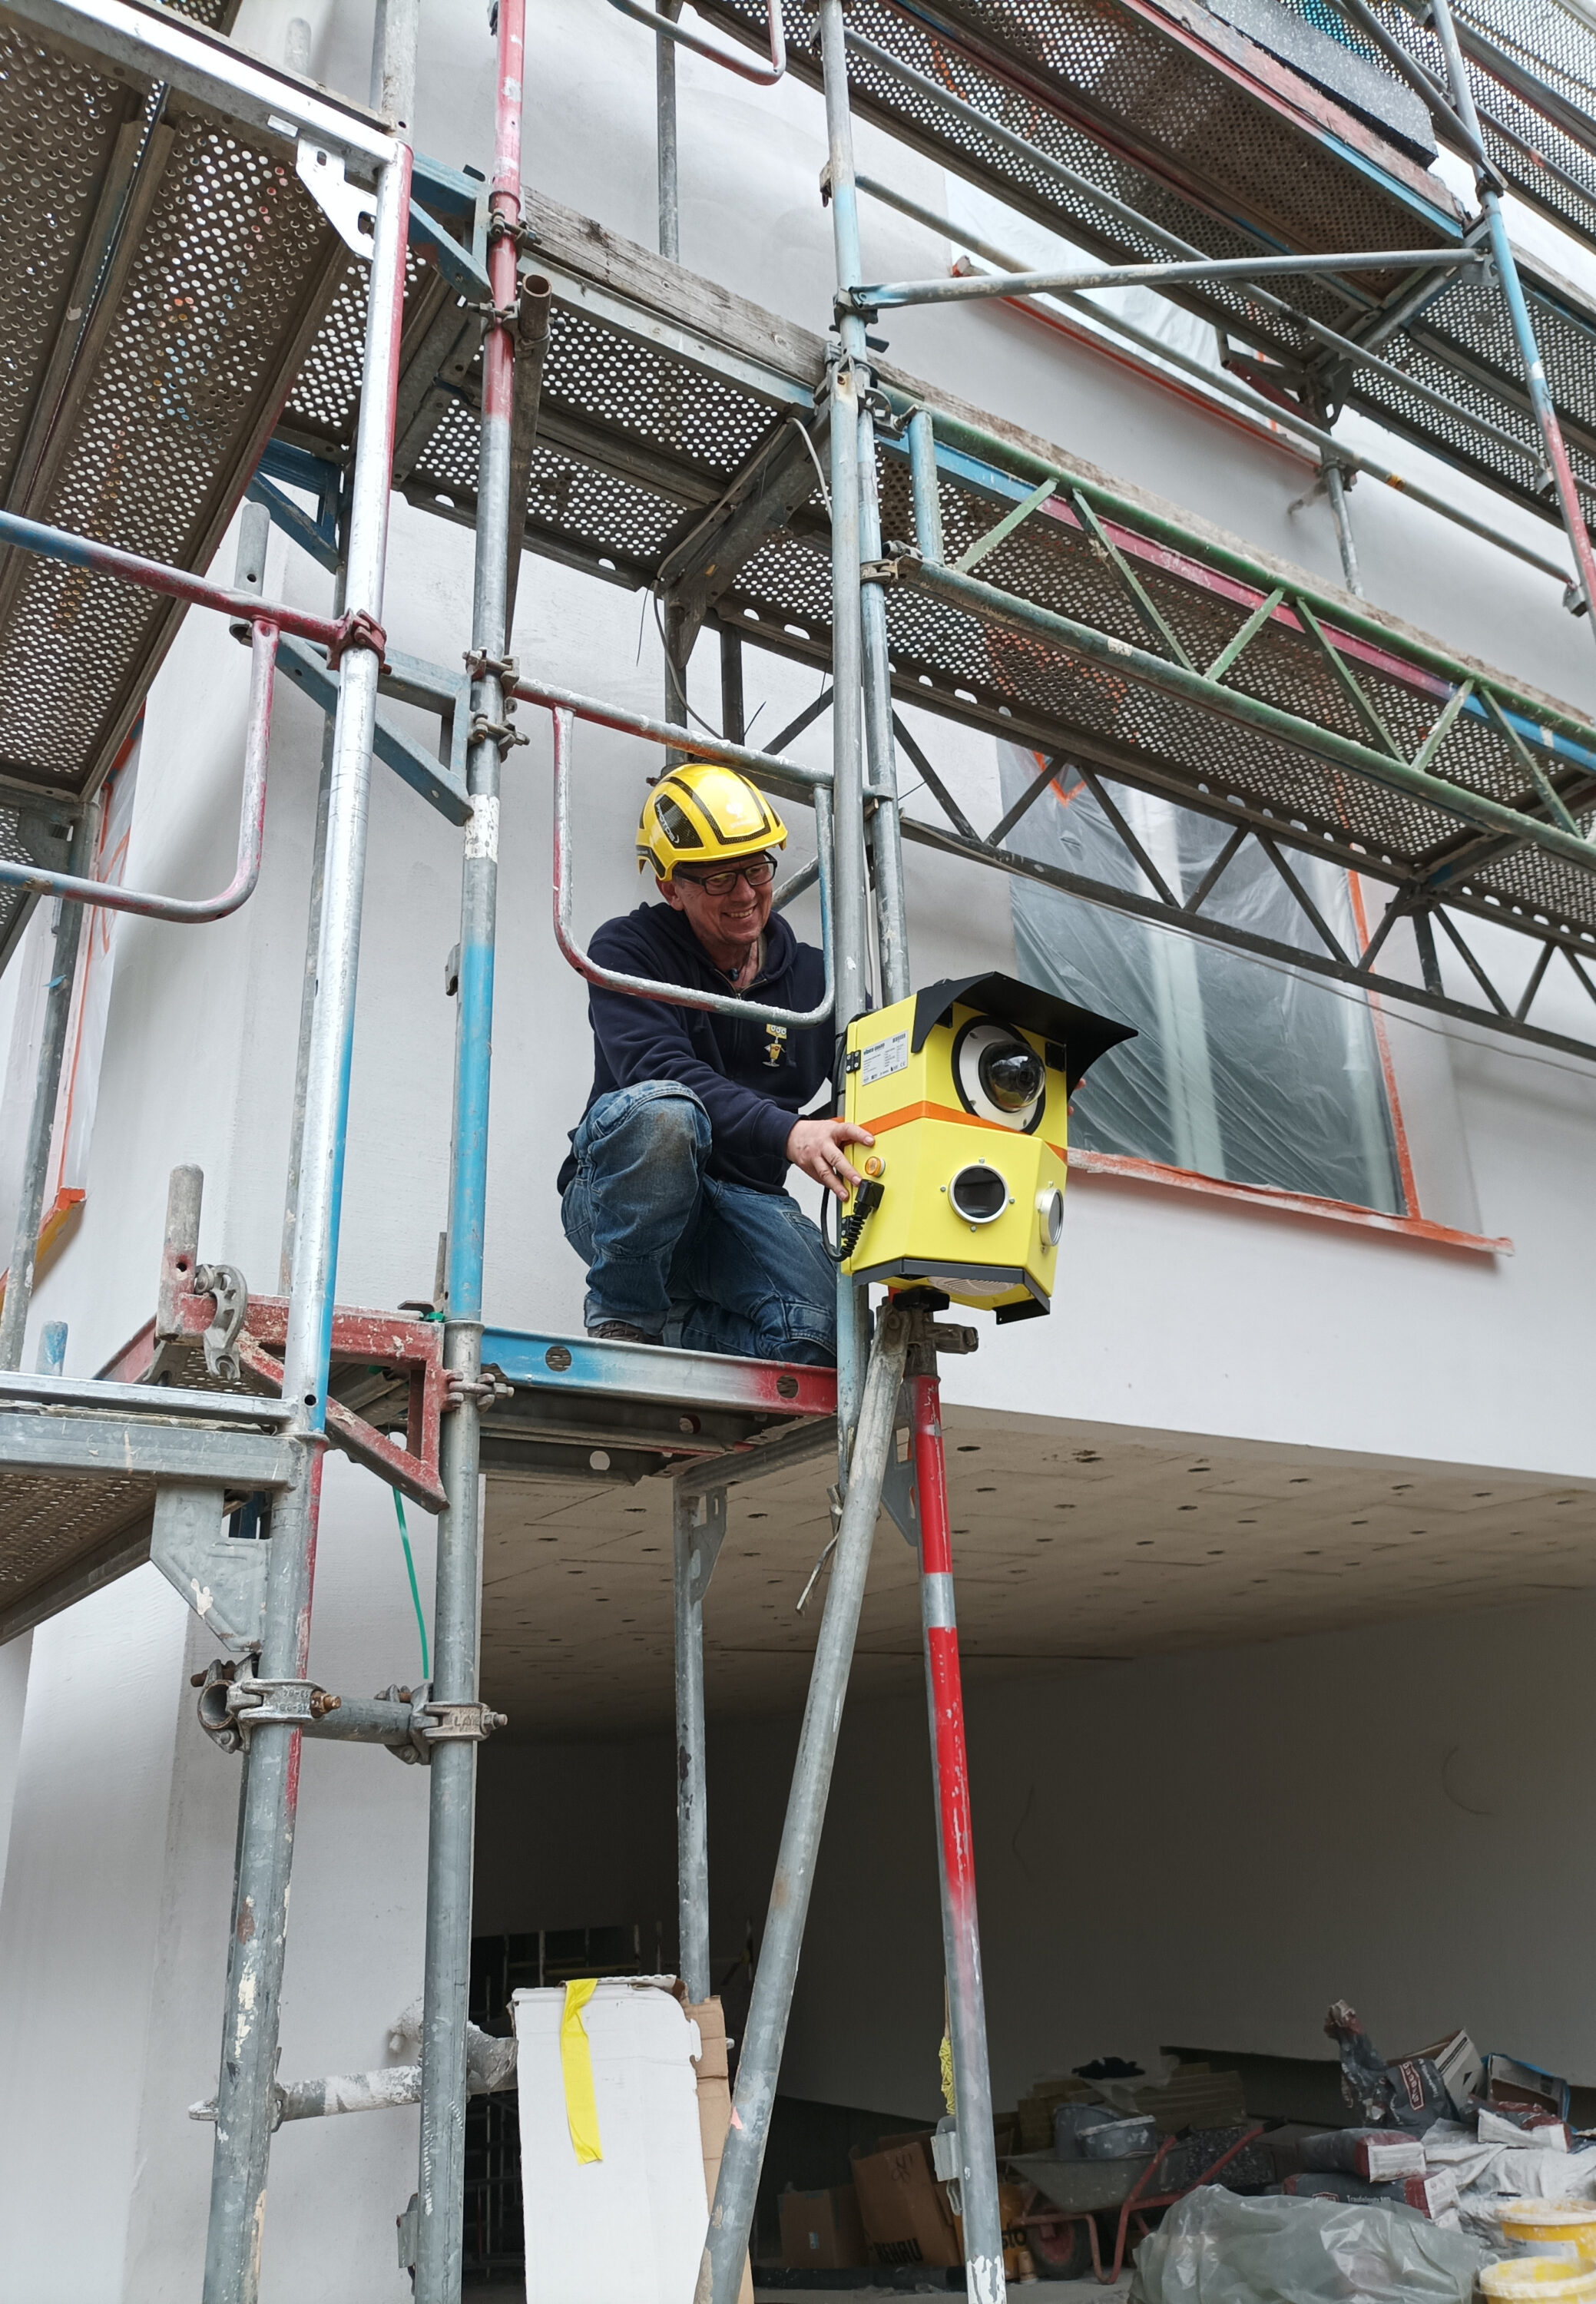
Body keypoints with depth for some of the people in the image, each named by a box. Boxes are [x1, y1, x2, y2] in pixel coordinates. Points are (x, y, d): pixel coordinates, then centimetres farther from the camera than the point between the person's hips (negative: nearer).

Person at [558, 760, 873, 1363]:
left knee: (820, 1331, -27)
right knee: (662, 1110, -38)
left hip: (741, 1204, 3)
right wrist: (788, 1135, -38)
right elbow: (658, 1069, -23)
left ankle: (668, 1327, 2)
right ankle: (623, 1317, -15)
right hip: (617, 1196, -3)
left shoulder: (813, 977, 10)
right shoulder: (628, 949, -4)